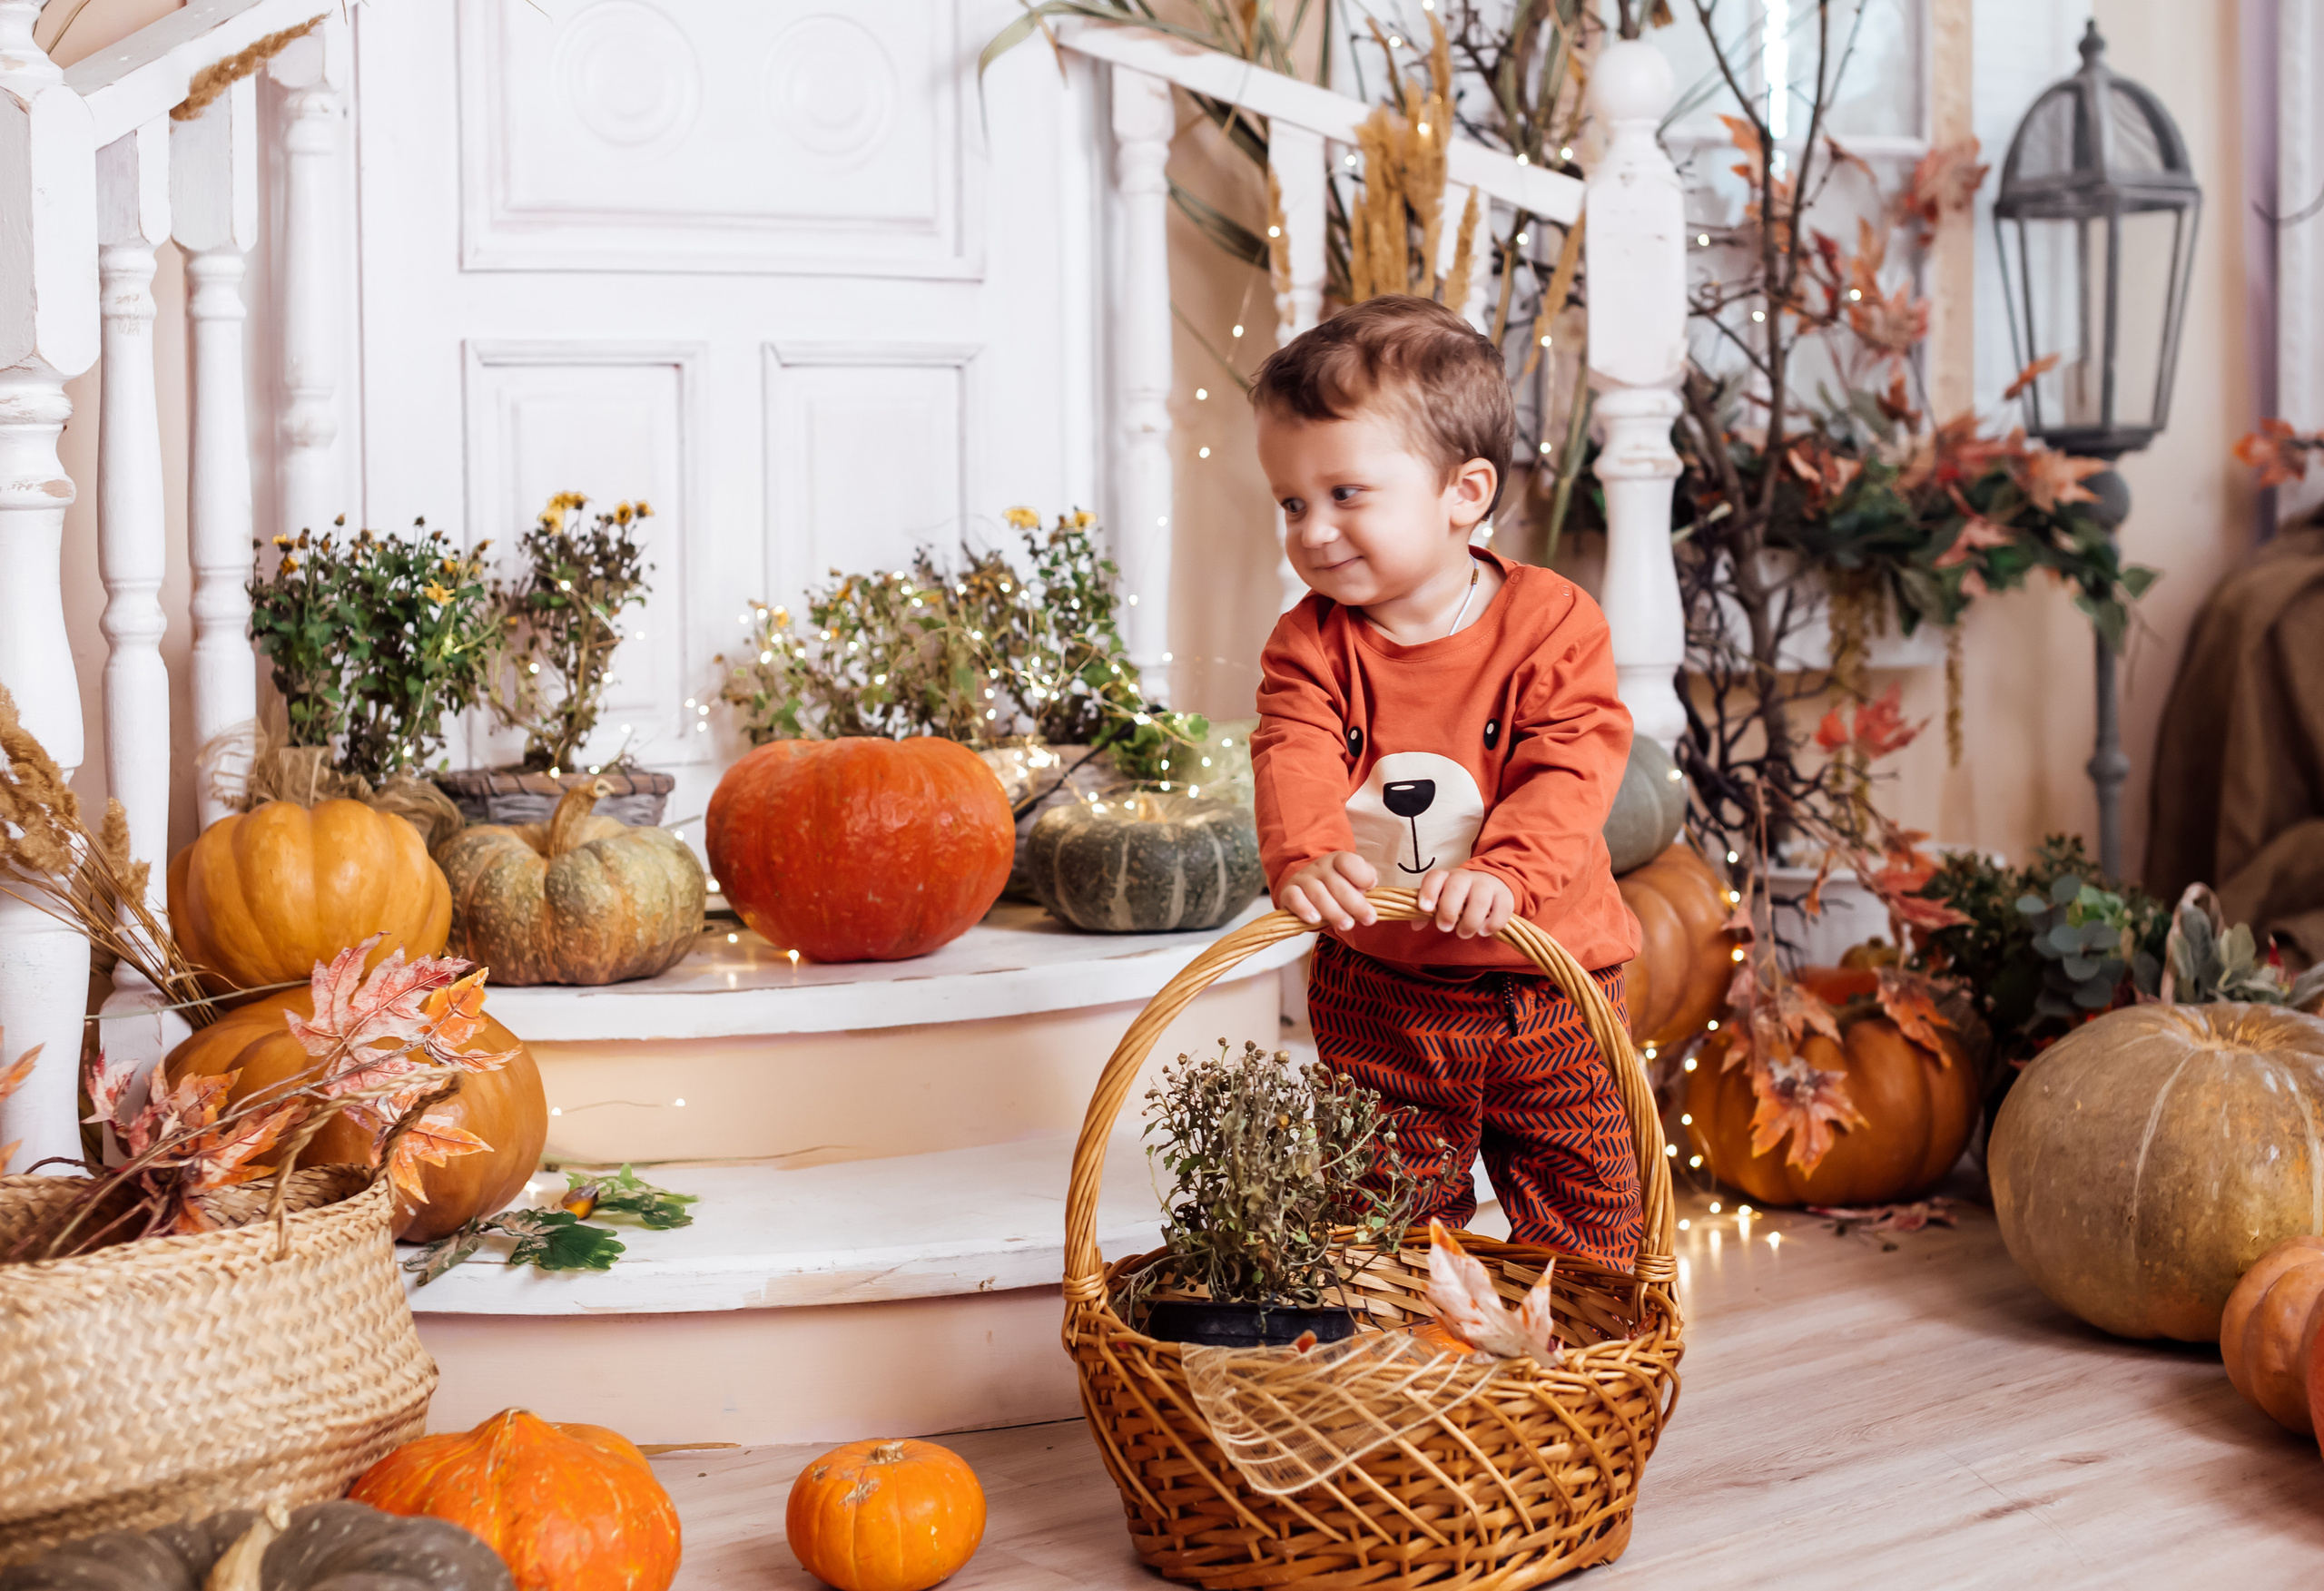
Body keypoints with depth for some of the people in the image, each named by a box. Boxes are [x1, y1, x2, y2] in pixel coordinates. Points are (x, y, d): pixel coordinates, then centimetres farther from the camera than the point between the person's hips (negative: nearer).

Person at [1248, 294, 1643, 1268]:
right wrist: (1304, 854, -42)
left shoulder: (1551, 621, -11)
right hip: (1377, 996, 1)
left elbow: (1571, 772, -21)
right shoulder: (1312, 645, -5)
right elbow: (1294, 763, -20)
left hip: (1546, 983, -1)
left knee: (1589, 1216, 10)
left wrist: (1501, 871, -39)